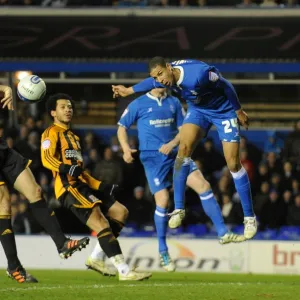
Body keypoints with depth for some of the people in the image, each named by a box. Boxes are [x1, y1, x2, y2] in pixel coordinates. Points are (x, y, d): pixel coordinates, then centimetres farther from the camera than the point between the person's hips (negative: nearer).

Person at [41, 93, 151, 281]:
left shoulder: (73, 137, 29)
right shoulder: (52, 133, 0)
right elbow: (47, 159, -18)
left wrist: (101, 186, 26)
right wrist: (64, 168, -36)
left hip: (82, 185, 10)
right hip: (68, 186, -10)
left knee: (120, 212, 9)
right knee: (100, 222, -22)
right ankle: (124, 271, -31)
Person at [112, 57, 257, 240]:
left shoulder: (198, 74, -38)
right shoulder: (164, 79, -17)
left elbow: (226, 86, -23)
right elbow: (152, 83, 9)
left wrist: (239, 111, -12)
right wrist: (129, 91, 17)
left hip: (223, 110, -5)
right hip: (198, 109, 5)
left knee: (233, 164, -7)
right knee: (184, 148, -16)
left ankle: (250, 218, 4)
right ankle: (179, 209, -8)